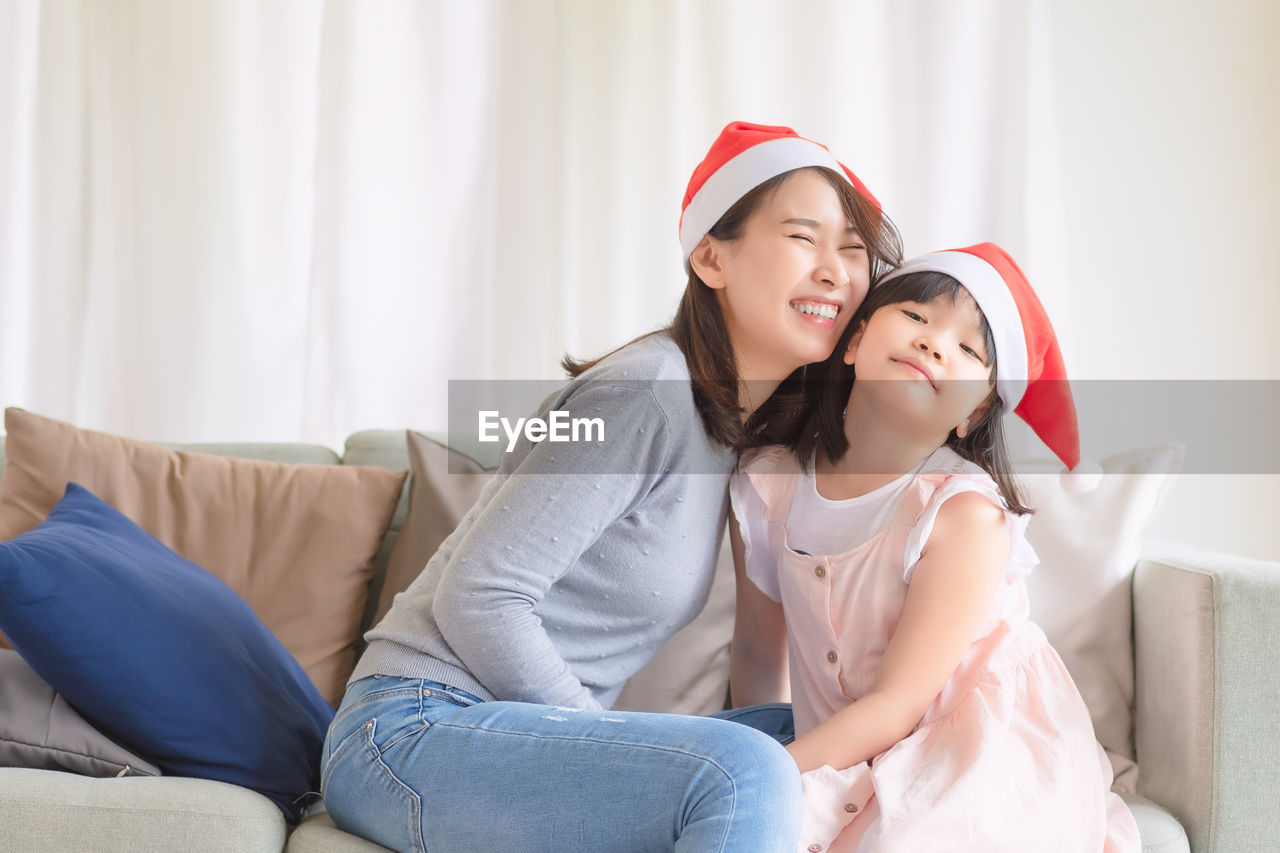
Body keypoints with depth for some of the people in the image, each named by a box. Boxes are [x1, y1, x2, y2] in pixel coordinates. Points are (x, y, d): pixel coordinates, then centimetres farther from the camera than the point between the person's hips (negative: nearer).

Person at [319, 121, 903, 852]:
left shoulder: (737, 424, 11)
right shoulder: (648, 391, -17)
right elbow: (477, 599, -20)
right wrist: (614, 748, -14)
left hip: (528, 730, 9)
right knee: (742, 773, -29)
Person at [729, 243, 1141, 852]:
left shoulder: (967, 515, -20)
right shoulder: (766, 487, -6)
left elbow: (894, 707, -19)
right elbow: (758, 648, 9)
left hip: (991, 770, -4)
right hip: (853, 763, 4)